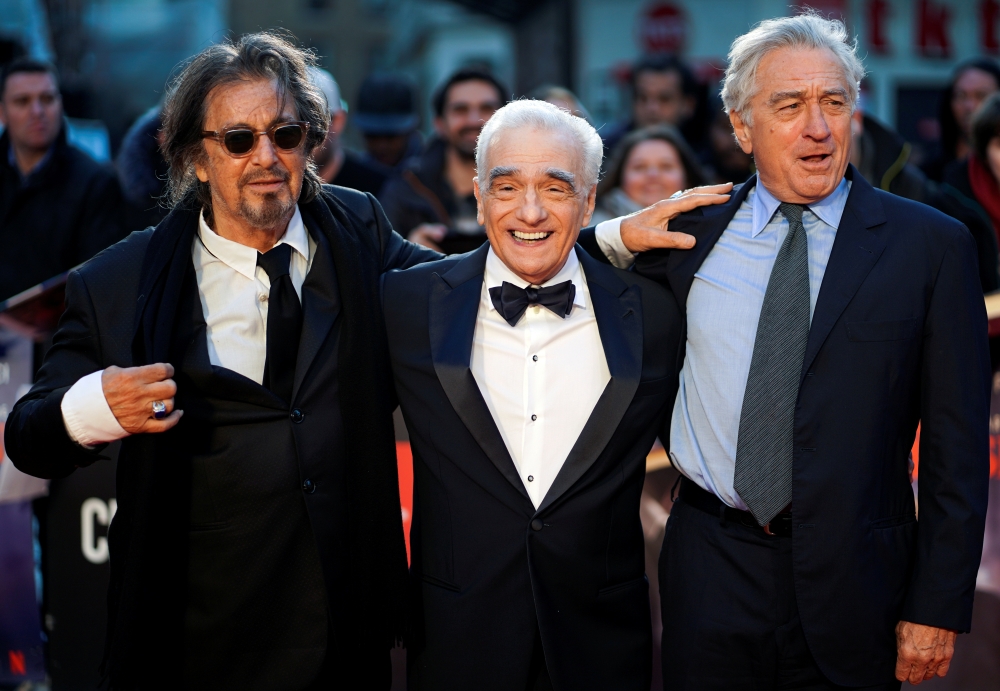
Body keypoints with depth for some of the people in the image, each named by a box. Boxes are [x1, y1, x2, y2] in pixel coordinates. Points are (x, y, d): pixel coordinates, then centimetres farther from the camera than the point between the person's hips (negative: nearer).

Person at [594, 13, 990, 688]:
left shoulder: (933, 245, -3)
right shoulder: (692, 232, 4)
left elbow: (956, 446, -4)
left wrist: (938, 606, -7)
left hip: (852, 584, -2)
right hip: (711, 574, 2)